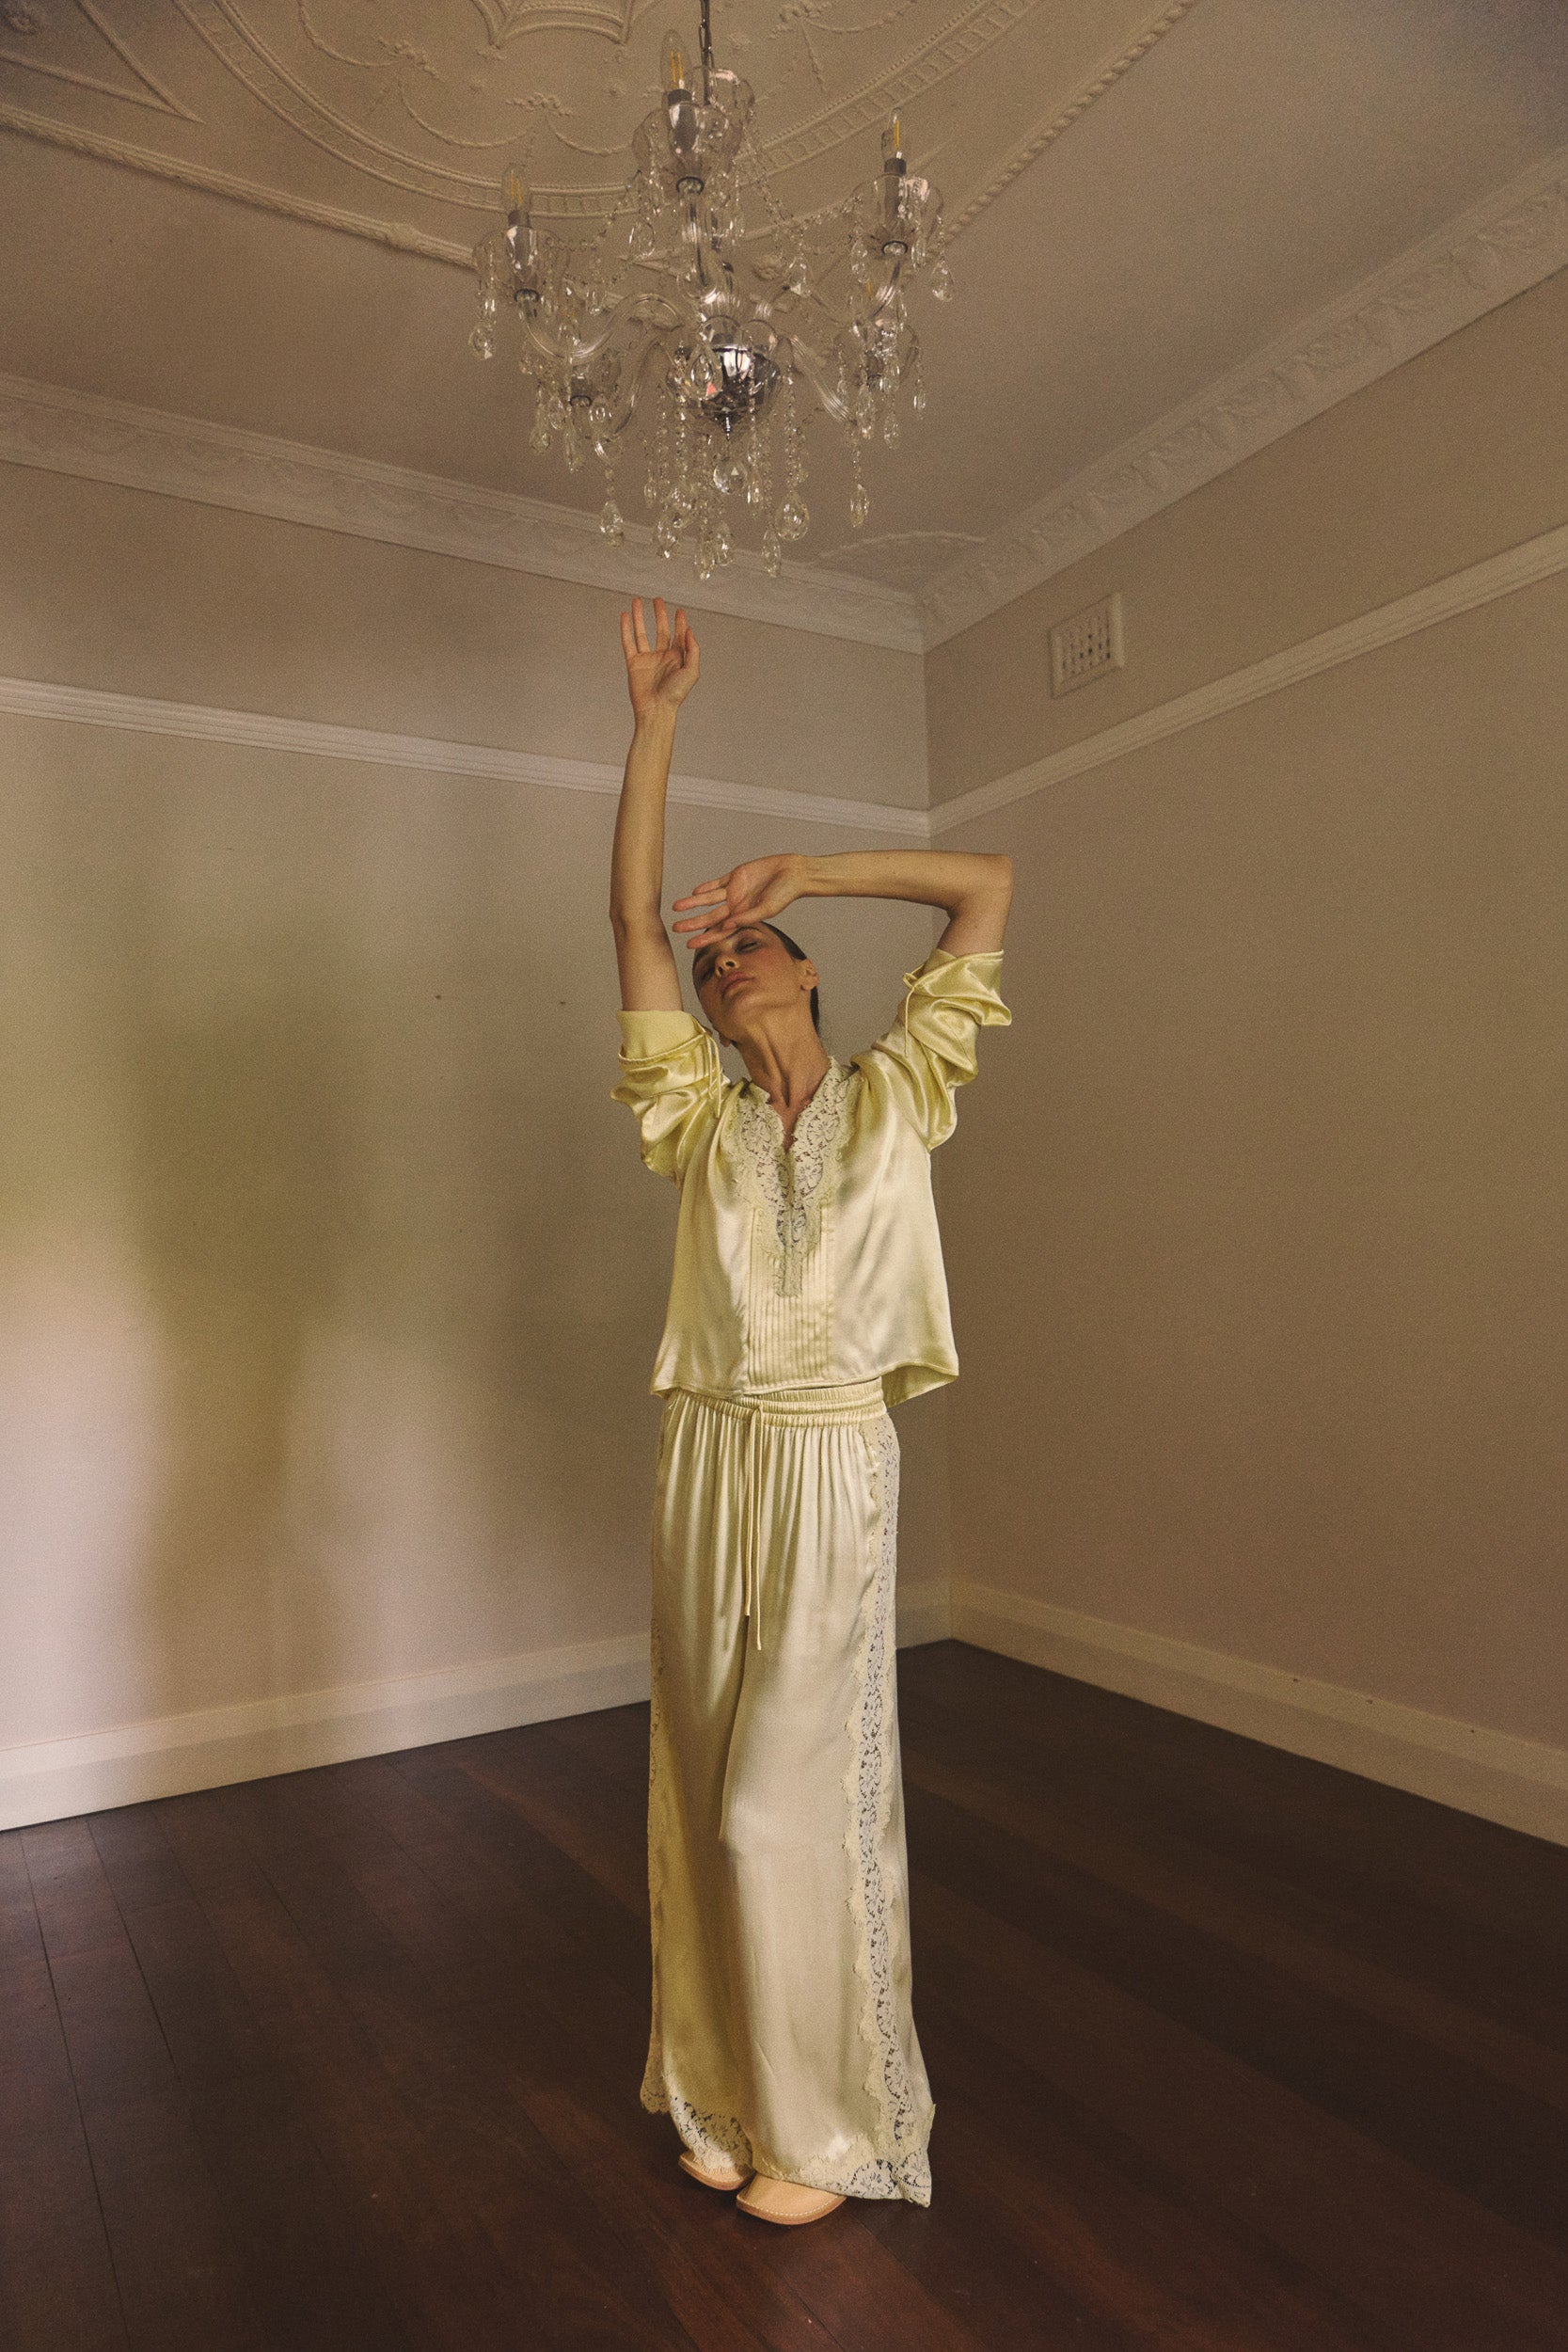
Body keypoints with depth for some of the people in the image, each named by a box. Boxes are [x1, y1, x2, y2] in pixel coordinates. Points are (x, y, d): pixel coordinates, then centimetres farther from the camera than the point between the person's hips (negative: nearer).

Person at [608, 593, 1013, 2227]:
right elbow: (632, 921, 3)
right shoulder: (702, 1119, 8)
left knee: (795, 1792, 1)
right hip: (708, 1462, 4)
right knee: (709, 1784, 11)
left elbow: (988, 888, 3)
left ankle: (834, 2123, 22)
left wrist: (802, 873, 5)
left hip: (830, 1469, -3)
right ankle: (732, 2091, 31)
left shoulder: (892, 1098, 4)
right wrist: (654, 723, 1)